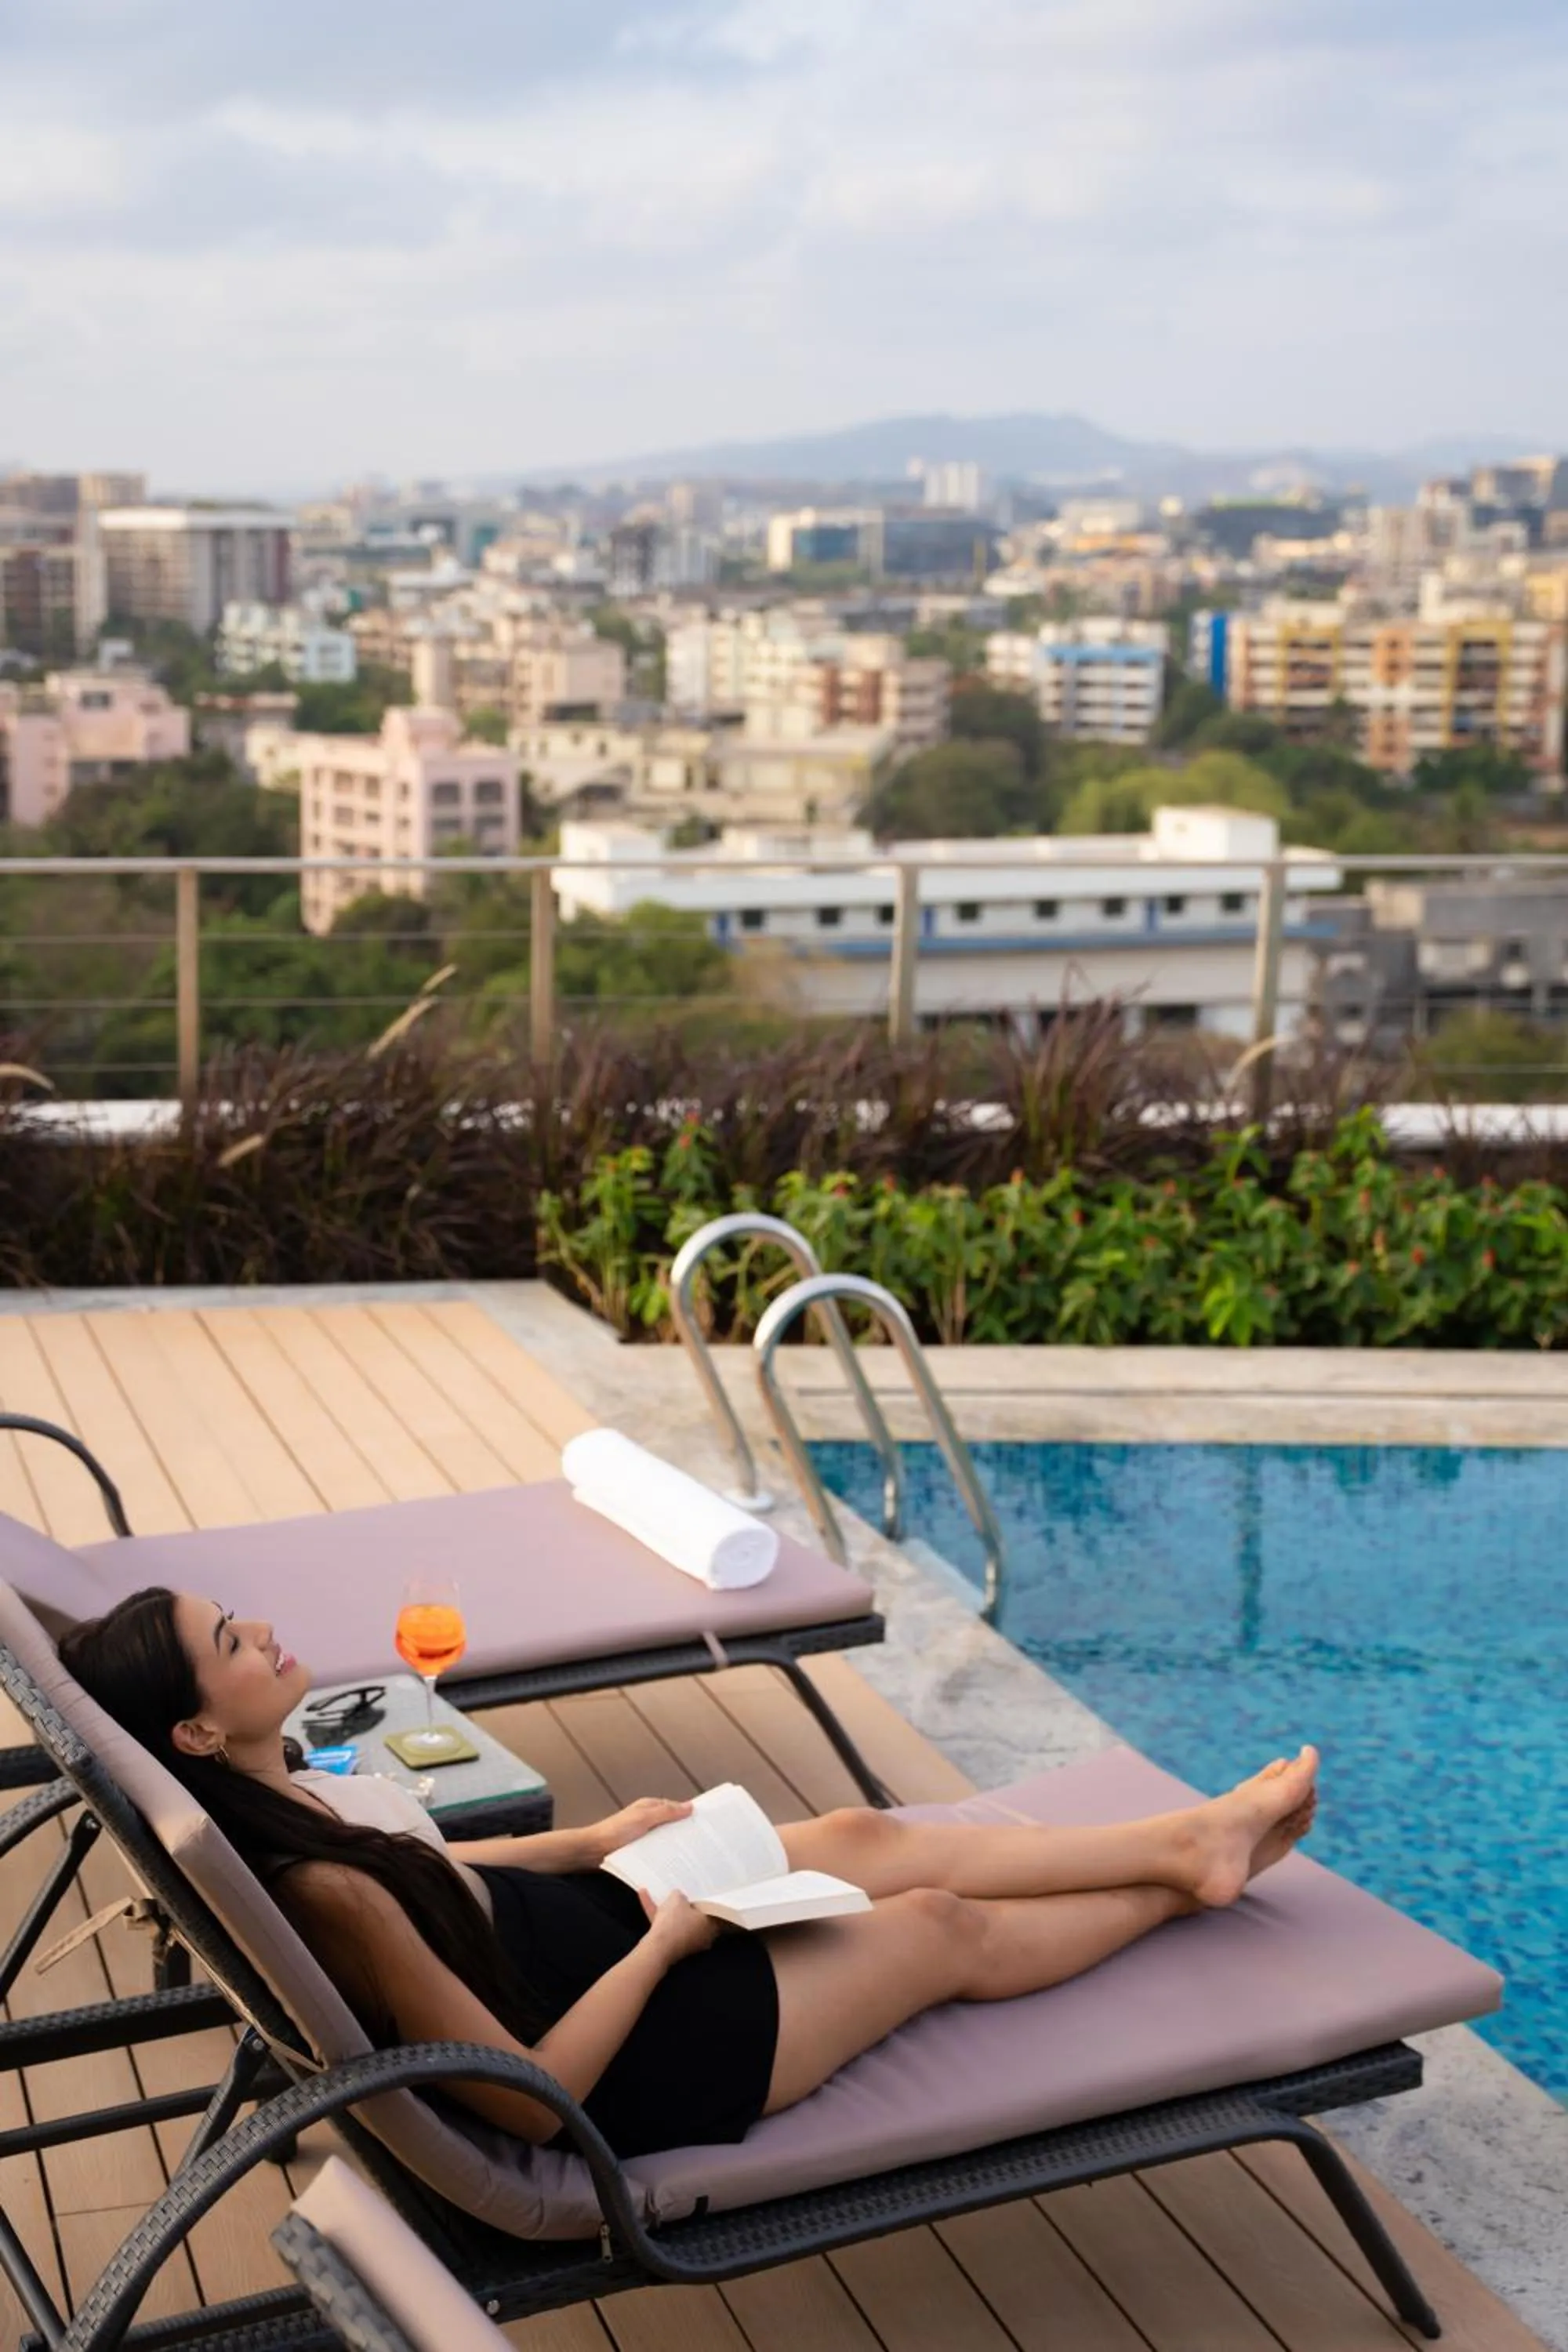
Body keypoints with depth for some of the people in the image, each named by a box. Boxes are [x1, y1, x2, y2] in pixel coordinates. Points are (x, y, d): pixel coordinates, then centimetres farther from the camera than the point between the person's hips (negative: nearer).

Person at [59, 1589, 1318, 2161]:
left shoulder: (274, 1795, -10)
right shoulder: (324, 1891, -37)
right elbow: (532, 2101, -32)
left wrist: (598, 1841, 6)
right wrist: (664, 1943, -21)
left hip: (571, 1921, 8)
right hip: (632, 2062, -8)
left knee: (864, 1837, 12)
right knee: (942, 1929, 7)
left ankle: (1190, 1840, 27)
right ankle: (1182, 1884, 33)